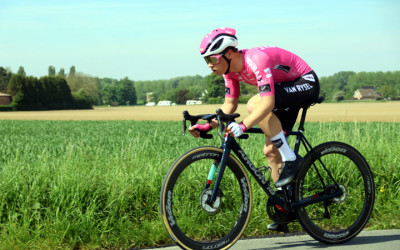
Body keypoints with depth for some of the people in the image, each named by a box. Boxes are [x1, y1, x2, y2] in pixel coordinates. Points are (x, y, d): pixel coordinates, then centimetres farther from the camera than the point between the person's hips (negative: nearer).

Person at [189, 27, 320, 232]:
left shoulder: (256, 60, -32)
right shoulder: (231, 69, -5)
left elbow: (268, 103, -40)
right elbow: (230, 104, 3)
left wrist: (243, 126, -51)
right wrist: (208, 125, -10)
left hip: (306, 84, -9)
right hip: (286, 90, 9)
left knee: (255, 104, -30)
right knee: (271, 150, 2)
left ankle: (290, 159, -20)